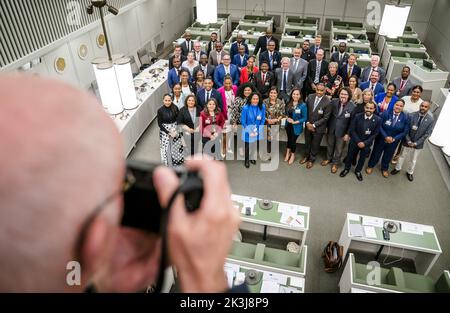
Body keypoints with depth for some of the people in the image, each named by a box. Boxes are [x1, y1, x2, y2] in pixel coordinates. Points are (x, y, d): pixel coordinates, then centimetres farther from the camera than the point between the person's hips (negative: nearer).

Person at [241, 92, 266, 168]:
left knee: (255, 145, 8)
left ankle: (252, 158, 33)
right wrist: (250, 131, -11)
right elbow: (243, 121, -9)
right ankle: (247, 160, 28)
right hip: (248, 130, -2)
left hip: (258, 130, 2)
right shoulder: (246, 108, -17)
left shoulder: (262, 107, -9)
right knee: (247, 146, 5)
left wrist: (258, 130, -6)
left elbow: (263, 119, 1)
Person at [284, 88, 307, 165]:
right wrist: (287, 117, -10)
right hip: (288, 125, 4)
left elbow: (305, 118, -16)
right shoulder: (289, 103, -5)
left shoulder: (303, 105, -20)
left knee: (293, 140, 11)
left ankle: (293, 155, 38)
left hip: (296, 126, -4)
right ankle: (288, 153, 44)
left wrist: (295, 122, -21)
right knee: (289, 139, 21)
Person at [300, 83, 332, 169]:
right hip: (308, 125, 3)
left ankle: (311, 159, 38)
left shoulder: (327, 102, -20)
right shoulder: (310, 97, -7)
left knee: (315, 145, 15)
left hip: (319, 127, -3)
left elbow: (326, 117, -15)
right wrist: (307, 123, -8)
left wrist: (314, 125, -16)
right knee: (307, 142, 21)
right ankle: (306, 156, 46)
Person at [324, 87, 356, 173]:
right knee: (330, 145, 23)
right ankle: (328, 158, 47)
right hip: (331, 129, 3)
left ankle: (335, 163, 37)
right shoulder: (333, 102, -12)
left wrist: (348, 134, -12)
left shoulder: (353, 106, -20)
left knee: (339, 149, 16)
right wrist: (327, 126, 0)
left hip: (342, 132, -3)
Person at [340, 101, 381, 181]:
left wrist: (365, 143, -17)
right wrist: (358, 142, -17)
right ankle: (346, 169, 41)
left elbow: (375, 134, -9)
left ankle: (358, 171, 42)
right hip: (355, 141, 0)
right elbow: (352, 130, -11)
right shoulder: (357, 116, -14)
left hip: (366, 143, 0)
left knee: (362, 158, 17)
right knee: (350, 156, 16)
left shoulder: (378, 119, -14)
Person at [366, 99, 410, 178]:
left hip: (393, 141, 2)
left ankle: (384, 169, 48)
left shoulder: (406, 117, -14)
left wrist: (394, 139, -19)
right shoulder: (386, 113, -19)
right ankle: (370, 166, 43)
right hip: (381, 138, -2)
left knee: (388, 156, 23)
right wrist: (386, 137, -23)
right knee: (376, 153, 18)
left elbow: (405, 131, -10)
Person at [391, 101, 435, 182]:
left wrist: (416, 143, -13)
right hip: (407, 142, -1)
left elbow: (427, 134, -10)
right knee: (402, 156, 19)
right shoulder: (411, 115, -15)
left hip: (418, 144, 1)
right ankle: (398, 168, 41)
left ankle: (410, 172, 40)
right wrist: (409, 141, -15)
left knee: (413, 160, 18)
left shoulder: (431, 120, -13)